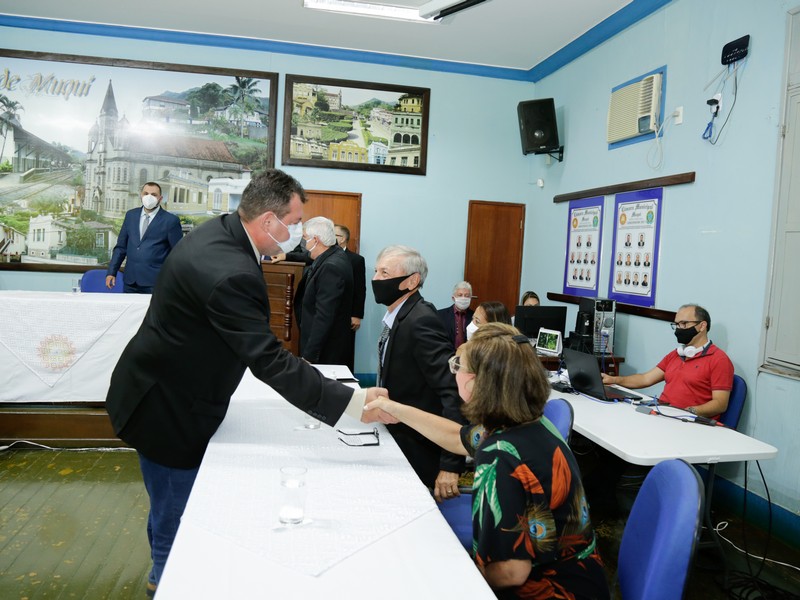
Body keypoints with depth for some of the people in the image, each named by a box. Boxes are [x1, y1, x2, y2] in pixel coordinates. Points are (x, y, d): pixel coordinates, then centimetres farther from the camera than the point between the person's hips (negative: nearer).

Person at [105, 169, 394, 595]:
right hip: (168, 409, -10)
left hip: (165, 391, 10)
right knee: (177, 512, 9)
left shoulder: (218, 231, -2)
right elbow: (269, 362, -35)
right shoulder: (231, 273, -34)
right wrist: (355, 403, -35)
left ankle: (164, 573, 48)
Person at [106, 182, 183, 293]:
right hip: (130, 281, 4)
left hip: (155, 282, -4)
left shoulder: (170, 220, -4)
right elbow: (121, 246, 15)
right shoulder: (131, 215, 11)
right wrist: (111, 272, 8)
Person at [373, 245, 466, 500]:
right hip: (399, 440, 9)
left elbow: (453, 391, -30)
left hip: (417, 454, -9)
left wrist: (451, 465, -31)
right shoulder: (397, 316, 5)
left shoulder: (421, 321, -24)